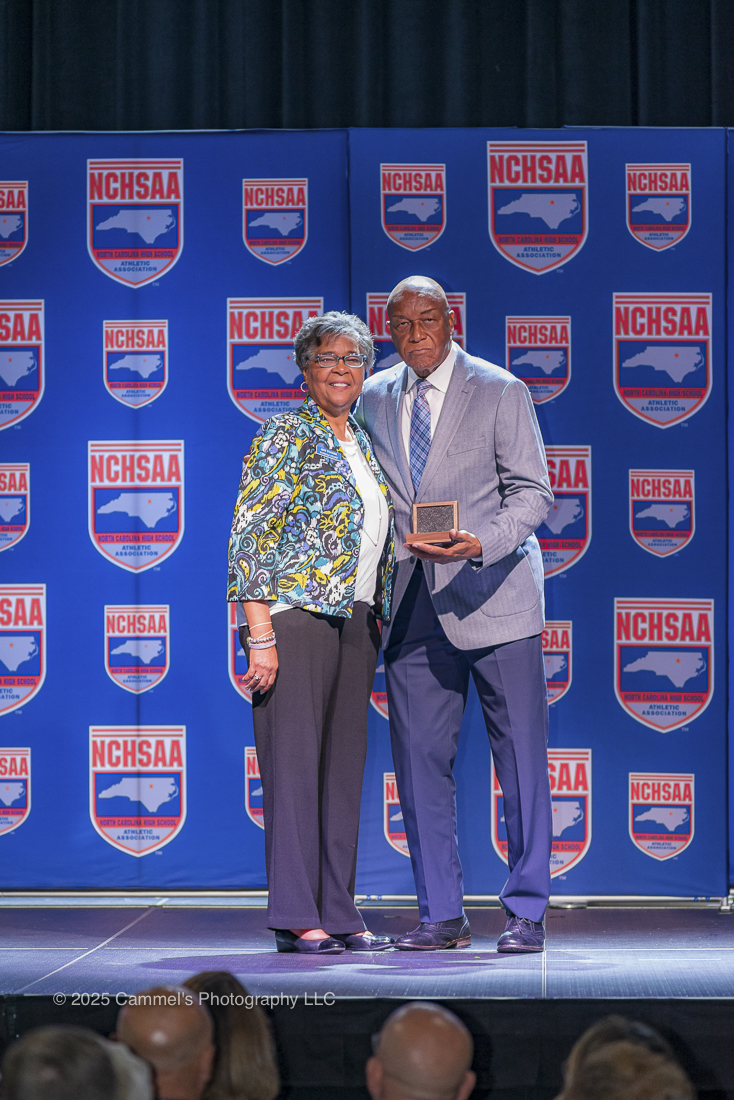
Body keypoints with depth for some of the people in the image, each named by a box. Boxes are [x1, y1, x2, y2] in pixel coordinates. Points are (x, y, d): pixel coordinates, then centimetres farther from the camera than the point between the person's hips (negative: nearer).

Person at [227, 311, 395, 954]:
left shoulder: (361, 443, 17)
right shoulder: (287, 435, -6)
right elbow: (249, 534, -12)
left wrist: (378, 618, 16)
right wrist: (261, 633, -18)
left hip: (354, 618, 8)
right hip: (296, 613, -8)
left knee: (345, 767, 8)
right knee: (295, 762, -6)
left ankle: (337, 912, 13)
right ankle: (296, 919, -4)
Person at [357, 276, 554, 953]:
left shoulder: (500, 391, -1)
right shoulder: (374, 398, 12)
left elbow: (532, 492, -4)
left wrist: (481, 544, -21)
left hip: (493, 597, -4)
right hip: (414, 606, 4)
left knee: (521, 758, -2)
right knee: (420, 762, 3)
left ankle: (526, 913, 6)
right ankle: (442, 915, 10)